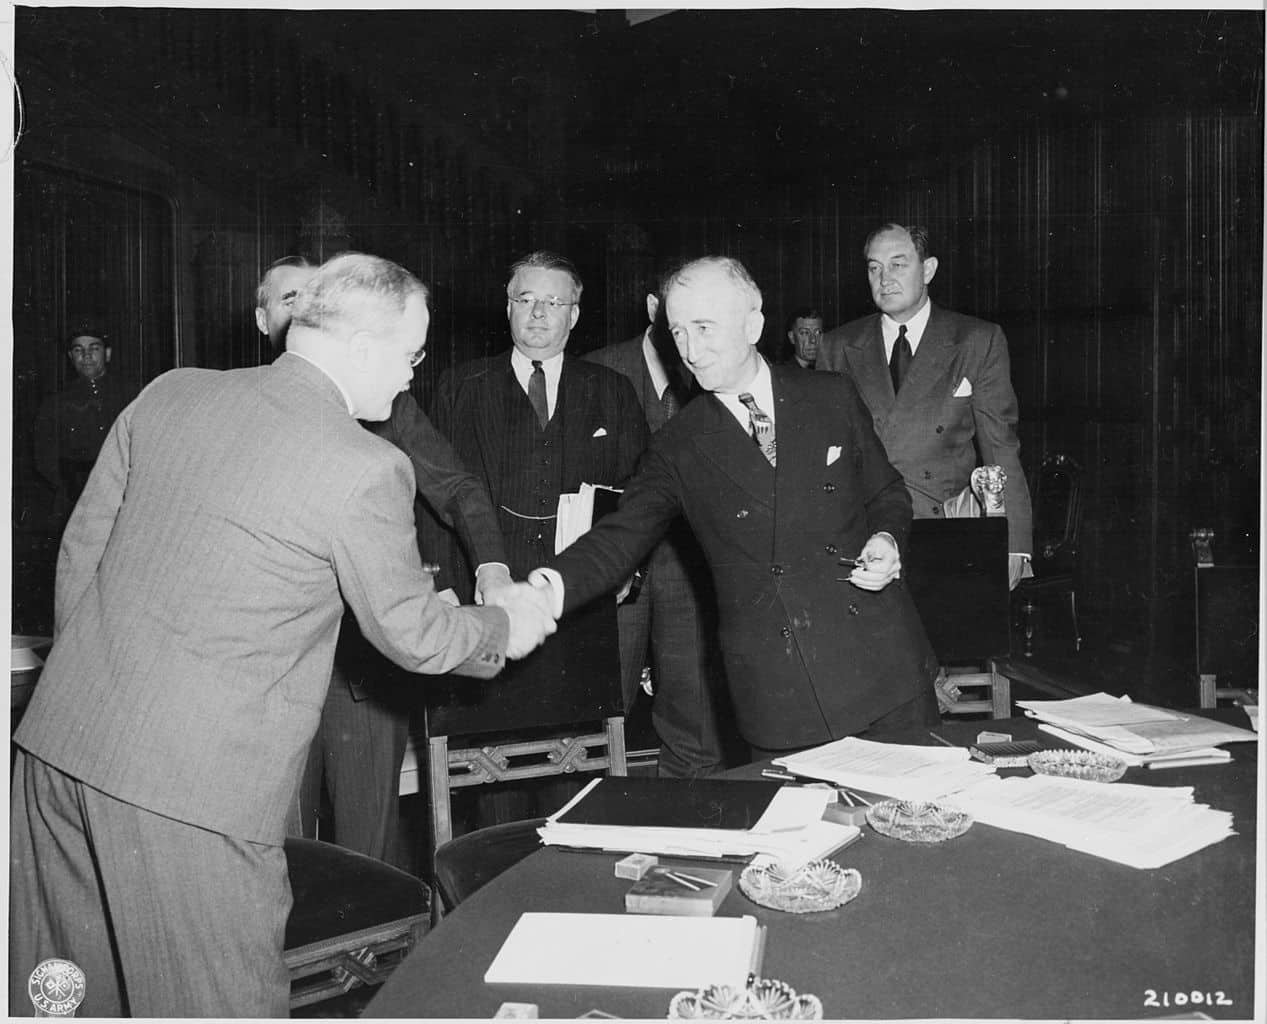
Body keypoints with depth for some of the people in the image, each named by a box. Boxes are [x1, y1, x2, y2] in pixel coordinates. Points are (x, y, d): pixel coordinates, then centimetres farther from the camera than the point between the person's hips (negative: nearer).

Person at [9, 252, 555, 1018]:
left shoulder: (168, 393, 3)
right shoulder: (367, 470, -15)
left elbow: (81, 546, 11)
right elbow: (414, 637, -4)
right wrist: (504, 626, 15)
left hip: (62, 737, 7)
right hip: (193, 789, -6)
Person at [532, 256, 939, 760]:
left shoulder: (832, 398, 4)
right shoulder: (678, 448, 0)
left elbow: (887, 493, 14)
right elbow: (621, 536, -10)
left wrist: (885, 539, -8)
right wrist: (554, 585, -28)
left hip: (882, 664, 2)